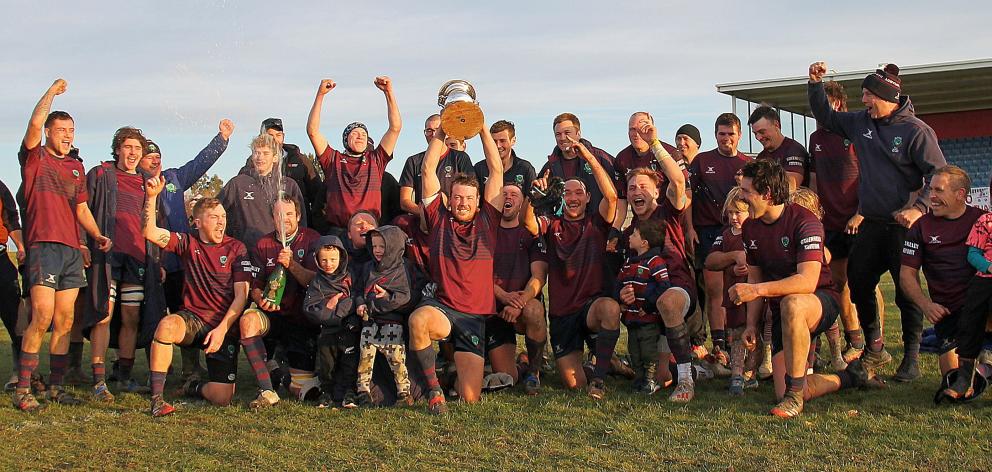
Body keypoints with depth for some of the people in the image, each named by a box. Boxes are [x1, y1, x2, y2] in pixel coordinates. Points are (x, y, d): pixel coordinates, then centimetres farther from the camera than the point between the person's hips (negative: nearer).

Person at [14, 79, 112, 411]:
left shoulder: (76, 167, 21)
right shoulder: (35, 157, 4)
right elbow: (35, 123, -14)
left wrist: (97, 235, 7)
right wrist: (52, 92, -3)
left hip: (72, 249, 6)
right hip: (44, 246, -6)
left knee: (64, 322, 6)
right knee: (42, 318, -14)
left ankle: (56, 386, 12)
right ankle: (22, 389, -9)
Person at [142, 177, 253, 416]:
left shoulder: (236, 248, -1)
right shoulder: (188, 243, 4)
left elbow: (241, 296, -6)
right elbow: (150, 233, -10)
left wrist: (222, 329, -16)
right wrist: (152, 197, -23)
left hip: (225, 326, -1)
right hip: (193, 318, 1)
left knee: (222, 398, -11)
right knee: (167, 325, -38)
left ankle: (196, 388, 27)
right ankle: (157, 397, -29)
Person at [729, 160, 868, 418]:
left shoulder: (804, 221, -19)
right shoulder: (749, 228, 4)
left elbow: (807, 281, -29)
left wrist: (756, 290, -35)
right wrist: (751, 324, 2)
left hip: (821, 302, -6)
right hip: (782, 312, 6)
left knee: (791, 304, -44)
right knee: (784, 395, -8)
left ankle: (795, 392, -30)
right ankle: (848, 377, 19)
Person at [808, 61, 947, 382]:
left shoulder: (916, 131, -10)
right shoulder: (861, 122, 9)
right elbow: (825, 117, 24)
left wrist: (919, 208, -22)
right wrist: (815, 84, 11)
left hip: (903, 226, -6)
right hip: (870, 225, 6)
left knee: (907, 293, -2)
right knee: (858, 285, 6)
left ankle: (911, 359, 10)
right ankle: (875, 349, 23)